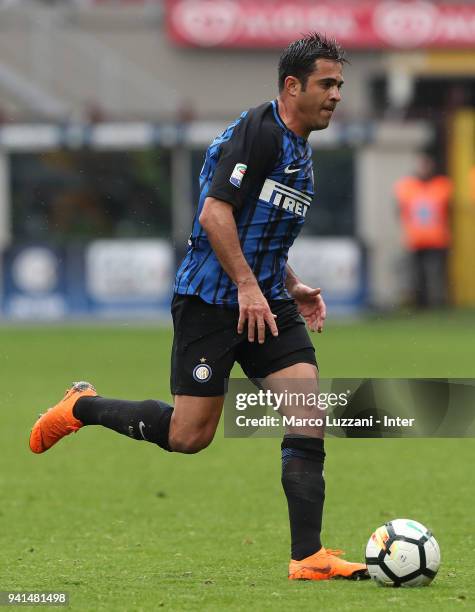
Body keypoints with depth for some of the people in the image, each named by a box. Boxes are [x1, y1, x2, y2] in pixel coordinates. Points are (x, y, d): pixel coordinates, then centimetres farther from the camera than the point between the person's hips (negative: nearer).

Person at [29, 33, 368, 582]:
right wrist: (249, 288, -23)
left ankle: (307, 557, -9)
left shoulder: (298, 149, 17)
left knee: (310, 411, -8)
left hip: (264, 301, 9)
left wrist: (292, 287, 21)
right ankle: (82, 408, 19)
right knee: (188, 435, -6)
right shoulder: (259, 131, -13)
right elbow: (216, 214, -21)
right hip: (210, 301, -9)